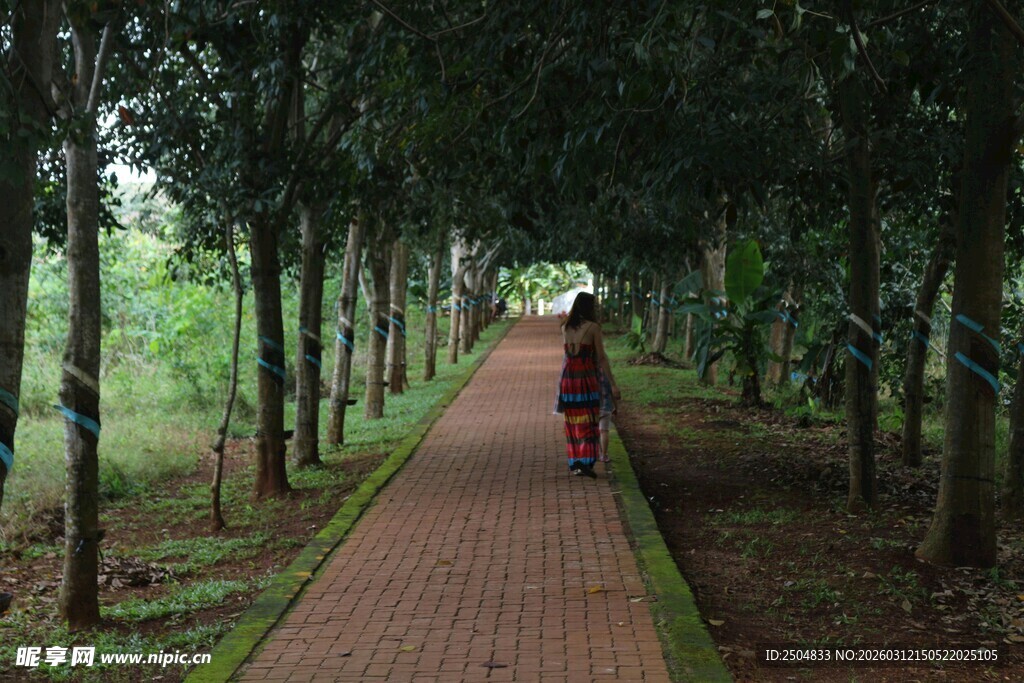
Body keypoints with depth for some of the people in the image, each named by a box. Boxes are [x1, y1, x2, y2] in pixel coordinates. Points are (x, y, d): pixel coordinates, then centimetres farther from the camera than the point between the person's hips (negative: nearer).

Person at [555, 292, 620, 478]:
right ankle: (585, 462, -13)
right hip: (587, 378, -5)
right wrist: (613, 384, -7)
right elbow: (602, 358, -9)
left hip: (568, 378, 5)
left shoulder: (565, 327, 7)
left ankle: (574, 462, 16)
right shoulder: (593, 327, -8)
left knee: (573, 423, 13)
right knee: (589, 422, 0)